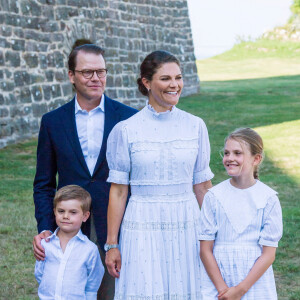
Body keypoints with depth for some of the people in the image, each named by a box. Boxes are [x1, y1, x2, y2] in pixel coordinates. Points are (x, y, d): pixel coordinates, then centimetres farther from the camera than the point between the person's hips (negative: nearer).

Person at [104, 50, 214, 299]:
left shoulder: (195, 126, 3)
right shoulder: (125, 130, -4)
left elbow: (202, 186, 8)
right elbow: (118, 191, -1)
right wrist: (111, 244, 0)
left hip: (186, 227, 2)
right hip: (142, 229, -2)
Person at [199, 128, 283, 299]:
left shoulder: (269, 199, -4)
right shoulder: (214, 196, -2)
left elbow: (269, 254, -5)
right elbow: (205, 249, -2)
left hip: (254, 280, 0)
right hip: (216, 278, 1)